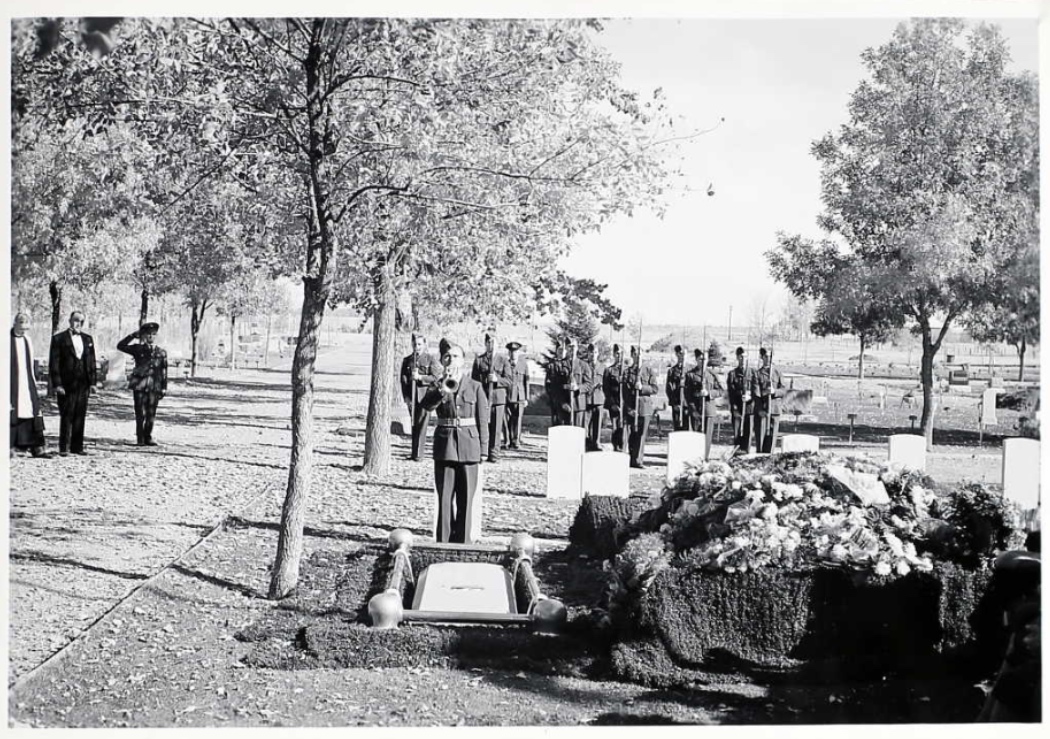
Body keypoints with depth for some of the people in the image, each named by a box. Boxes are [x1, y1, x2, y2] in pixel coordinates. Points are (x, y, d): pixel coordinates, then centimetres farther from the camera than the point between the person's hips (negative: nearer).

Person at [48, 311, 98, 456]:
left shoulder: (87, 339, 13)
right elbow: (54, 363, -4)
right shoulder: (59, 339, 0)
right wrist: (56, 384, -11)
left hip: (83, 384, 4)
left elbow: (91, 362, 13)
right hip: (66, 385, -4)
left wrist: (92, 382, 5)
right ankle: (63, 448, 4)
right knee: (66, 417, -1)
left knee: (80, 417, 5)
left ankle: (77, 446, 10)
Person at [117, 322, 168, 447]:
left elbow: (164, 371, 9)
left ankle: (148, 438, 12)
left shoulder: (162, 352, 10)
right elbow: (120, 346, 1)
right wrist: (134, 336, -2)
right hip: (140, 385, -1)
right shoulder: (138, 349, 7)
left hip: (154, 387, 1)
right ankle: (140, 438, 5)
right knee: (140, 414, -2)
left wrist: (164, 388, 3)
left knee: (151, 414, 2)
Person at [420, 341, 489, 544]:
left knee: (466, 497, 3)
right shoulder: (437, 385, 6)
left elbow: (483, 420, 5)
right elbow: (427, 404, -14)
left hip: (469, 445, 0)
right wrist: (442, 390, -31)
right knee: (444, 496, 2)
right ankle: (443, 540, 9)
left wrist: (483, 449, 0)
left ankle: (462, 541, 11)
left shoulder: (475, 387, 5)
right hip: (445, 444, 0)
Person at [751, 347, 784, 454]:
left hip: (775, 410, 2)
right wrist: (760, 410, -16)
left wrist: (774, 391, -17)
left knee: (772, 438, 1)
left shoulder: (777, 373, 10)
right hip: (761, 411, -2)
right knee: (760, 437, -4)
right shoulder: (757, 374, 3)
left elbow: (783, 391, 5)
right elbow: (755, 394, -4)